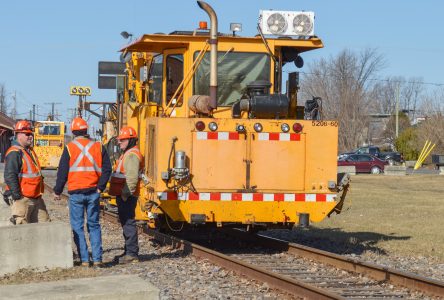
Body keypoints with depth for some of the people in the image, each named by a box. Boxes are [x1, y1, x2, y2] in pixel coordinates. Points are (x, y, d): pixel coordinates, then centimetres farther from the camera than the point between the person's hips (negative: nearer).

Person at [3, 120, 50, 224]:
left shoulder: (30, 151, 17)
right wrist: (17, 196, -23)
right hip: (22, 199, -10)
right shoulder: (14, 153, -14)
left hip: (36, 197, 10)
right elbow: (9, 176, -21)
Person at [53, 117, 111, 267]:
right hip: (93, 193, 3)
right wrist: (100, 187, 5)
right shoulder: (98, 147, 4)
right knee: (94, 225, 11)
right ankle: (97, 258, 6)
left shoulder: (69, 148, -4)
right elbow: (107, 169, 1)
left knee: (77, 226, 5)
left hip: (76, 193, -3)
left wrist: (57, 191, 8)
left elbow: (62, 172, -2)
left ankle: (84, 259, 1)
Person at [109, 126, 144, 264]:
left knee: (128, 223, -9)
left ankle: (132, 254, -8)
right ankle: (129, 252, 24)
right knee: (125, 223, 16)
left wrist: (125, 193, -24)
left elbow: (132, 178, -24)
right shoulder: (127, 154, 20)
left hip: (127, 196, -11)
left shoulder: (132, 155, -15)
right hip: (122, 195, 11)